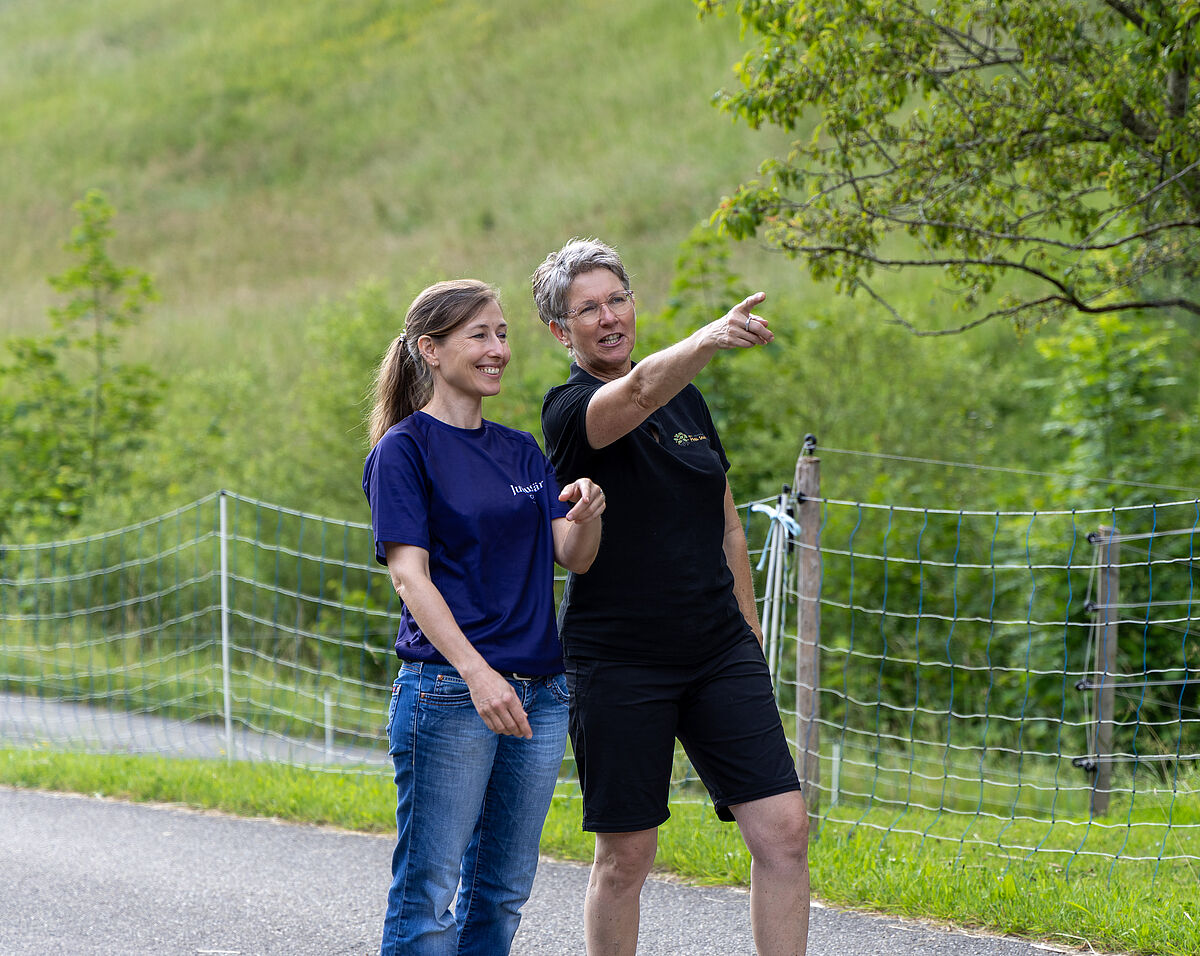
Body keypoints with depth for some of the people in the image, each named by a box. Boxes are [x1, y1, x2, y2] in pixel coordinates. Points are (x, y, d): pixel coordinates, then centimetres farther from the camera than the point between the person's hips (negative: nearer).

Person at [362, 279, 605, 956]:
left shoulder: (522, 451, 16)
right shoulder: (406, 448, -4)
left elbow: (574, 559, 8)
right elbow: (409, 574, -12)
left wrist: (587, 516, -16)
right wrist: (478, 673, -24)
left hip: (538, 693, 7)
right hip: (447, 690, -7)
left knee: (501, 891, 9)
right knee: (428, 893, -7)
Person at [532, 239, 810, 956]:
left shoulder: (687, 398, 12)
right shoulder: (570, 411, -8)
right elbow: (639, 392, -32)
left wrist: (749, 636, 16)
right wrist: (711, 338, -50)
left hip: (719, 653, 5)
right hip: (619, 665, -5)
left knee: (784, 829, -6)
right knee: (626, 856, 1)